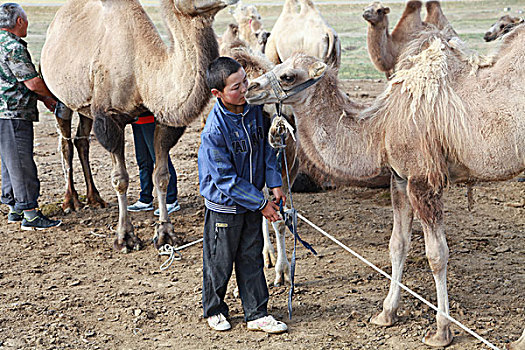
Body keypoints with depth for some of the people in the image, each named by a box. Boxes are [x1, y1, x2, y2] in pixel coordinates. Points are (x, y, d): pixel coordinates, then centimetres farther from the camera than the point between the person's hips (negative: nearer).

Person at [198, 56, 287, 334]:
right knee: (220, 261, 9)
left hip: (252, 200, 5)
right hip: (224, 204, -5)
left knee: (252, 258, 12)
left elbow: (266, 147, 9)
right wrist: (262, 204, -18)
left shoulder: (254, 108, -6)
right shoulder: (214, 130, -26)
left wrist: (275, 184, 0)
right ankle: (214, 310, 31)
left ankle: (257, 314, 22)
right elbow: (226, 179, -22)